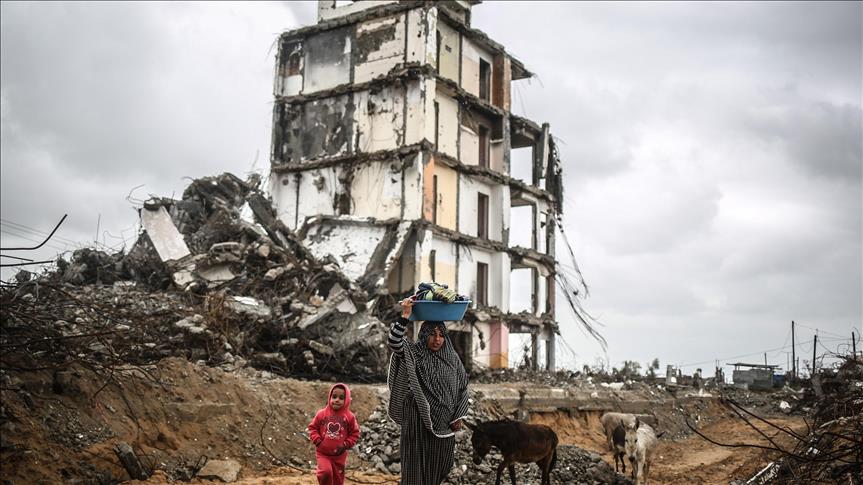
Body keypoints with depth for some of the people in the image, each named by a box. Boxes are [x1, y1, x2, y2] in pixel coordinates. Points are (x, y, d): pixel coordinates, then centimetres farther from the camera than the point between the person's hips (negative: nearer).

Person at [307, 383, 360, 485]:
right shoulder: (322, 414, -6)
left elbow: (355, 434, 0)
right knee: (326, 472, -24)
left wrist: (345, 445, -11)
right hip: (323, 453, -1)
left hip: (339, 455, 1)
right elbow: (313, 428, 3)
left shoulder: (349, 417, -7)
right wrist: (317, 441, -11)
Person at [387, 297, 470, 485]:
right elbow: (394, 342, -24)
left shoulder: (452, 358, 4)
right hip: (418, 420, -4)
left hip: (443, 422, 4)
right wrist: (405, 316, -32)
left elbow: (463, 387, 9)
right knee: (417, 464, 1)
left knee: (439, 465, 10)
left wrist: (458, 417, 4)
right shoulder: (414, 353, -6)